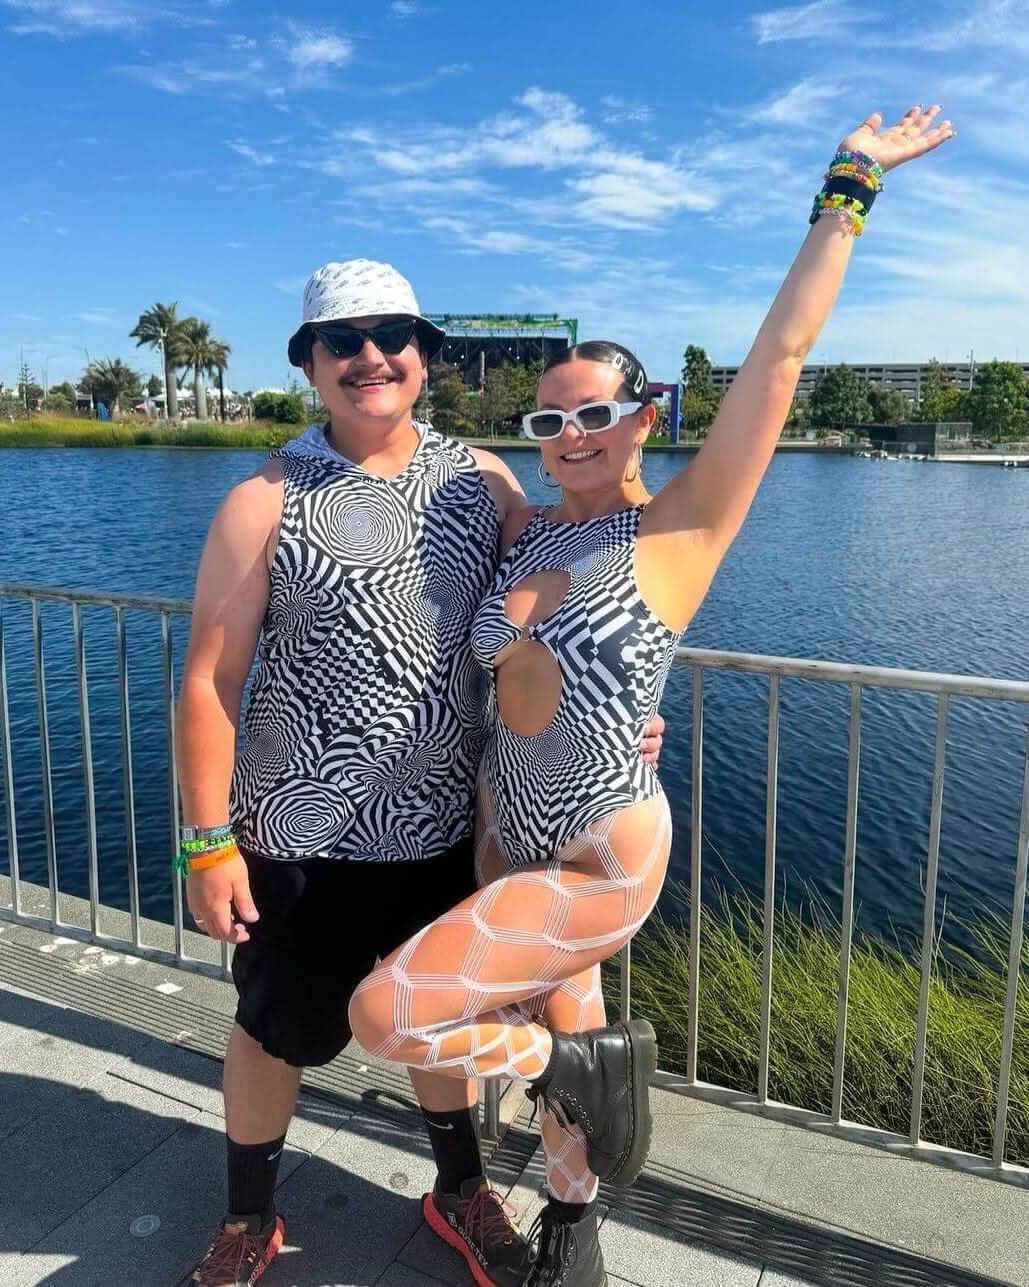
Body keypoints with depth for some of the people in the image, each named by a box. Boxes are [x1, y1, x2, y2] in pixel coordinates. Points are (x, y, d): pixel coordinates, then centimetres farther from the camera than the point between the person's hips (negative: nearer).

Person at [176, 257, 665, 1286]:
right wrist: (208, 840, -12)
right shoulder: (265, 504, -10)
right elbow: (209, 680, -11)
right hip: (298, 836, -2)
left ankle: (460, 1190, 49)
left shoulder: (482, 481, 0)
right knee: (274, 1032, 16)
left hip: (447, 827, 3)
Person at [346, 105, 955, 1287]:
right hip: (505, 831, 6)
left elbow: (780, 351, -17)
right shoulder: (524, 530, 1)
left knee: (382, 1016, -9)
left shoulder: (680, 529, -14)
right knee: (555, 1024, 23)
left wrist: (847, 190, -13)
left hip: (596, 867, -6)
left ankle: (590, 1063, 13)